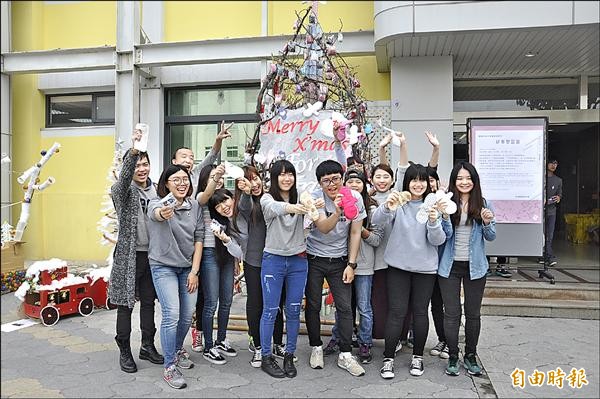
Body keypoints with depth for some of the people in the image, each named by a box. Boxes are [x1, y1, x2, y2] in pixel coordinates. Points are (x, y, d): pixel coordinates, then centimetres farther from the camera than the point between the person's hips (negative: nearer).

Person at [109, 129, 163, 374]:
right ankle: (124, 351, 16)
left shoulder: (155, 190, 10)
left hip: (152, 254, 5)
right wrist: (133, 151, -46)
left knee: (148, 302, 13)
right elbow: (124, 177, -30)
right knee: (125, 304, 3)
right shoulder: (122, 190, -7)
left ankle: (147, 347, 26)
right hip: (128, 255, -5)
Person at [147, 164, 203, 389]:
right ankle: (170, 367, 2)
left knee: (187, 316, 10)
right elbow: (155, 213, -39)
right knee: (172, 315, -12)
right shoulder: (157, 204, -14)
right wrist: (163, 213, -65)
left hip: (188, 267, 4)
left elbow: (198, 238, 0)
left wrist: (194, 271, -5)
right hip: (163, 267, -4)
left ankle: (178, 350, 37)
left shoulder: (194, 207, -1)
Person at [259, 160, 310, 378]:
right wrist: (289, 207, -50)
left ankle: (289, 356, 23)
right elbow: (273, 207, -28)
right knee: (270, 310, 3)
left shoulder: (300, 198, 6)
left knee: (294, 310, 9)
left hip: (298, 261, 3)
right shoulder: (267, 198, -6)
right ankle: (266, 358, 16)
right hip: (273, 260, -3)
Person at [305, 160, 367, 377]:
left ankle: (345, 355, 10)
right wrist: (338, 212, -49)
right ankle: (316, 348, 26)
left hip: (339, 260, 1)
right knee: (313, 306, 8)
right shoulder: (315, 197, -16)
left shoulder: (355, 198, -10)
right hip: (314, 259, -1)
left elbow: (355, 233, -3)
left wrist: (351, 264, -6)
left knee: (345, 307, -1)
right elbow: (323, 228, -30)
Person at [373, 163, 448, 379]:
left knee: (420, 312, 10)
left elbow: (438, 240, -5)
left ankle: (418, 356, 26)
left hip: (425, 267, 1)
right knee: (396, 312, -1)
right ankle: (388, 358, 11)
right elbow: (376, 221, -20)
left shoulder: (432, 205, 1)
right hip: (398, 266, -1)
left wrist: (433, 221, -26)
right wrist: (387, 207, -42)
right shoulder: (398, 203, -3)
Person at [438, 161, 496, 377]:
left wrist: (487, 223, -15)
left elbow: (491, 237, 5)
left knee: (473, 313, 11)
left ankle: (470, 356, 27)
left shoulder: (483, 204, 1)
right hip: (450, 266, -1)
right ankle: (453, 357, 18)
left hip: (475, 266, 2)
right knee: (451, 313, 4)